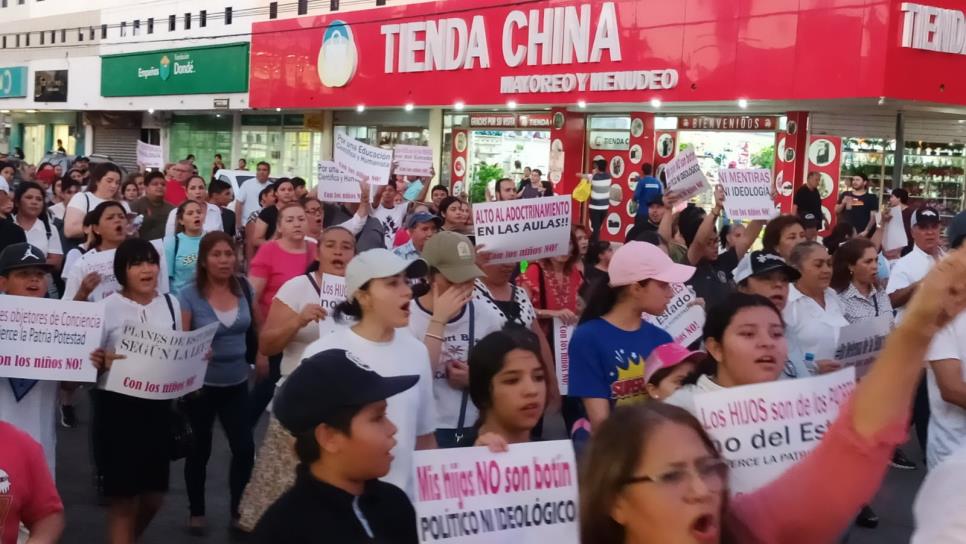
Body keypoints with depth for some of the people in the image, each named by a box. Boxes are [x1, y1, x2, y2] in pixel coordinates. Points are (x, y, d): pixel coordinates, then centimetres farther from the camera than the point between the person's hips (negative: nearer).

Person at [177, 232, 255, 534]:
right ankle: (196, 512, 28)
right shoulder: (189, 294, -13)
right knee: (200, 450, 11)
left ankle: (238, 509, 15)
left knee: (245, 448, -4)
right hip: (202, 383, -2)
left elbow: (256, 325, 12)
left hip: (237, 383, 3)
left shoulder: (243, 288, -3)